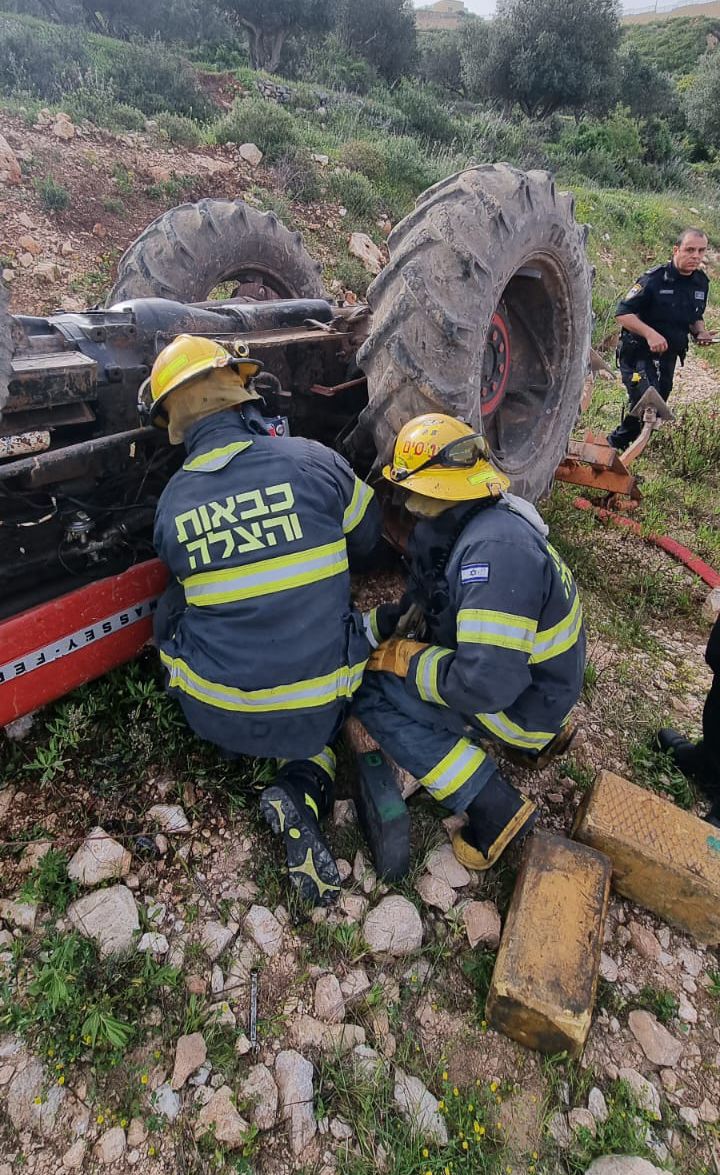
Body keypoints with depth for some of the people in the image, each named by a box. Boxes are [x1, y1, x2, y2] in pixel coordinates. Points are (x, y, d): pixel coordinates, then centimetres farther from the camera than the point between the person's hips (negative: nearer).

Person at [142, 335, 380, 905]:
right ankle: (306, 783, 4)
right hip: (316, 712, -2)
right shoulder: (314, 460, -11)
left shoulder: (171, 501, -5)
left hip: (216, 715, 3)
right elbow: (367, 538, 6)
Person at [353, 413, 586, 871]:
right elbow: (416, 605, 10)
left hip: (522, 700, -9)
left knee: (371, 691, -12)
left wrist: (401, 657, -20)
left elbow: (482, 686, -34)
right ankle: (537, 736, 16)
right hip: (523, 669, 9)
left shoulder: (495, 553, -32)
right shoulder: (457, 525, -1)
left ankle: (496, 808, -7)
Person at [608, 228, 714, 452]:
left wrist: (700, 332, -4)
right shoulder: (654, 278, -17)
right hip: (637, 353, -8)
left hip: (668, 356, 8)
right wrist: (650, 333, -31)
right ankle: (614, 446, -4)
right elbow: (622, 313, -19)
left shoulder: (701, 283, 5)